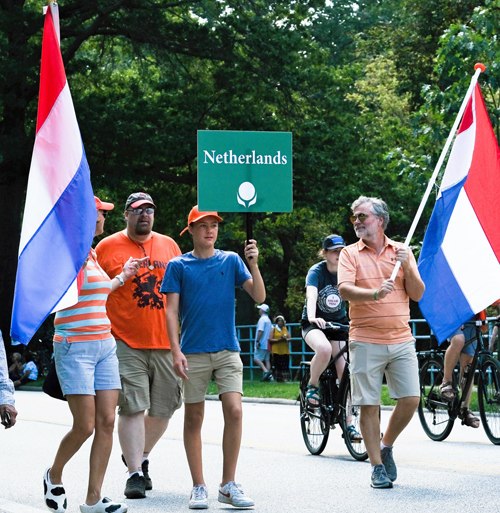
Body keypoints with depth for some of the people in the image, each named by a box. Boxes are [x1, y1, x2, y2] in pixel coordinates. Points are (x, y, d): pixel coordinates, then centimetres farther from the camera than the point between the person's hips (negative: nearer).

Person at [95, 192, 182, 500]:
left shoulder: (169, 246, 12)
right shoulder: (108, 247, 3)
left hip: (165, 342, 4)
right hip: (126, 342, -4)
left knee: (164, 408, 7)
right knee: (133, 407, -10)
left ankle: (141, 456, 31)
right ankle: (135, 474, -5)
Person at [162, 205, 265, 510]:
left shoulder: (231, 261, 7)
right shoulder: (178, 266, 4)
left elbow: (259, 296, 1)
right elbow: (172, 310, 1)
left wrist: (254, 264, -14)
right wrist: (176, 351, -9)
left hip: (227, 350, 1)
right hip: (193, 353, -1)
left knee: (234, 411, -11)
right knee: (194, 418, 3)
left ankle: (228, 485, -2)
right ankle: (199, 488, 11)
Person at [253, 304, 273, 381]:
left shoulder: (262, 319, -12)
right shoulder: (268, 320, 18)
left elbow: (261, 331, -20)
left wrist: (257, 341, -19)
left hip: (261, 344, -9)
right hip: (267, 344, 9)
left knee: (257, 358, -9)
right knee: (267, 360, 8)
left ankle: (266, 371, -24)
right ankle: (268, 376, 2)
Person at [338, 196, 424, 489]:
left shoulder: (401, 251, 11)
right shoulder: (350, 254, 5)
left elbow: (417, 294, 7)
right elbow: (344, 289, -11)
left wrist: (407, 268, -10)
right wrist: (374, 294, -28)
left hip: (401, 339, 2)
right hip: (365, 341, -2)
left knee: (411, 399, -4)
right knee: (369, 405, -3)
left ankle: (387, 447, 19)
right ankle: (377, 467, 6)